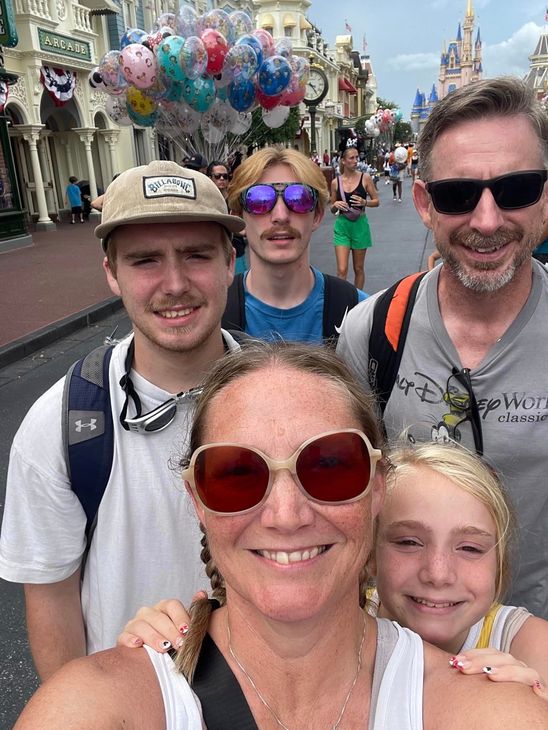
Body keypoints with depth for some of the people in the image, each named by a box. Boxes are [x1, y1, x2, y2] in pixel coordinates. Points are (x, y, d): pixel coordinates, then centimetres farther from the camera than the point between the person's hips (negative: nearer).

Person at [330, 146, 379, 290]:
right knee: (342, 269, -9)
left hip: (360, 225, 0)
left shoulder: (365, 178, -2)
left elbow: (376, 201, 3)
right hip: (342, 226, 0)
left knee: (359, 268, 11)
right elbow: (332, 209, 10)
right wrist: (336, 205, -13)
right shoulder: (336, 182, 1)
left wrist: (364, 202, -17)